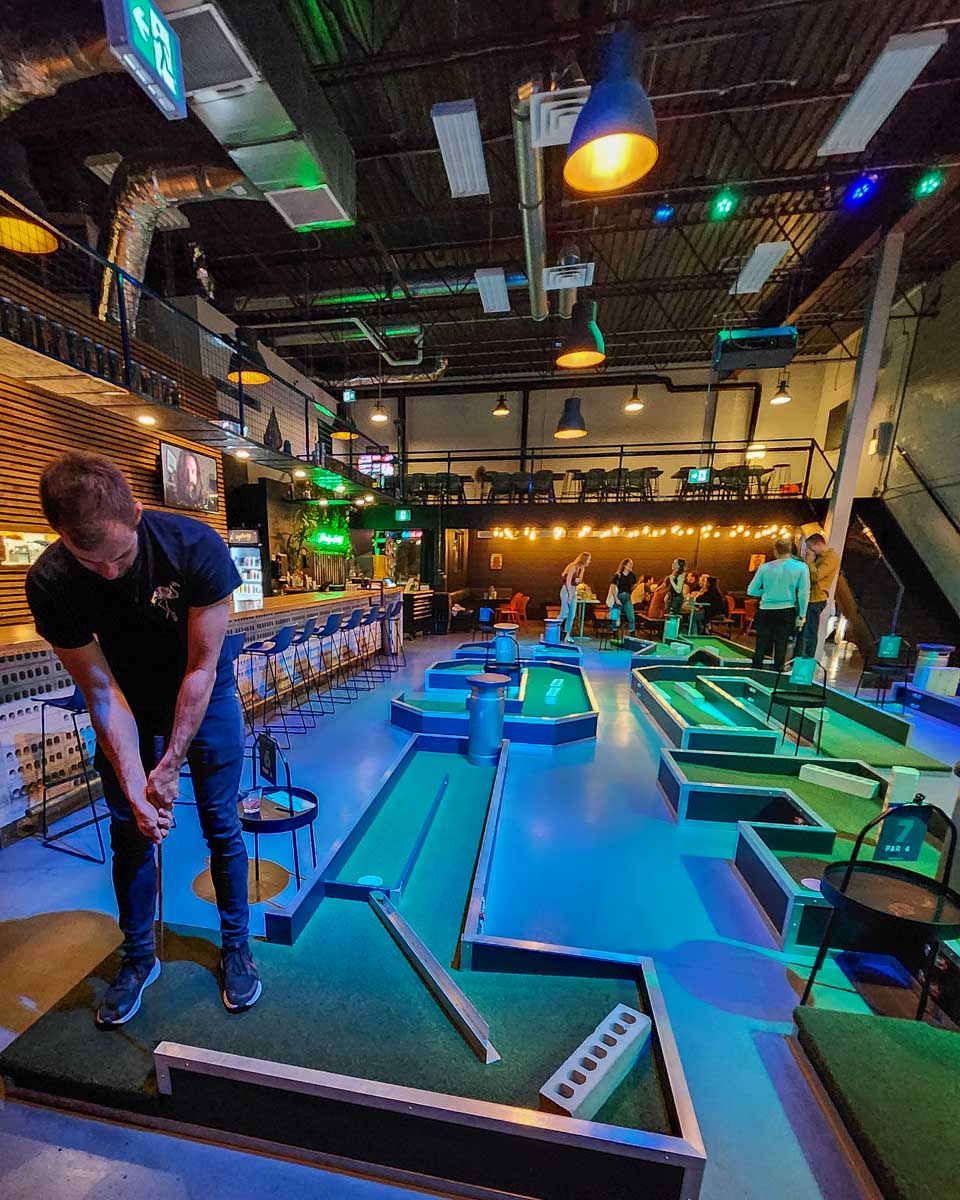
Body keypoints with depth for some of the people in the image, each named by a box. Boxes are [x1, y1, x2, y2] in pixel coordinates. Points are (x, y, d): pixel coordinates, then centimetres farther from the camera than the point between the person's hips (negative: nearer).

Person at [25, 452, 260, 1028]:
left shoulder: (196, 546, -30)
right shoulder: (50, 582, -22)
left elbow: (202, 668, -24)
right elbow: (101, 691, -16)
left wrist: (169, 766, -19)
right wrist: (135, 786, -19)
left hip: (204, 699, -2)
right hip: (128, 710, 2)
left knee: (222, 826, 7)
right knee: (131, 834, 11)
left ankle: (236, 947, 30)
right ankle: (139, 958, 38)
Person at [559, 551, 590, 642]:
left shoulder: (582, 568, 11)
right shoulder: (574, 567, -12)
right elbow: (568, 581, -17)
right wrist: (569, 594, -18)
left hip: (574, 591, 8)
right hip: (567, 590, -8)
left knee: (572, 615, 3)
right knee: (564, 613, -12)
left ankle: (567, 635, 8)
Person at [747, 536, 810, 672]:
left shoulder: (765, 567, -2)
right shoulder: (801, 567, -3)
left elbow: (751, 591, 1)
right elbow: (804, 593, -5)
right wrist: (801, 615, 1)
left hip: (765, 611, 0)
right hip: (786, 612, 0)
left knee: (760, 647, 8)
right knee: (781, 647, 9)